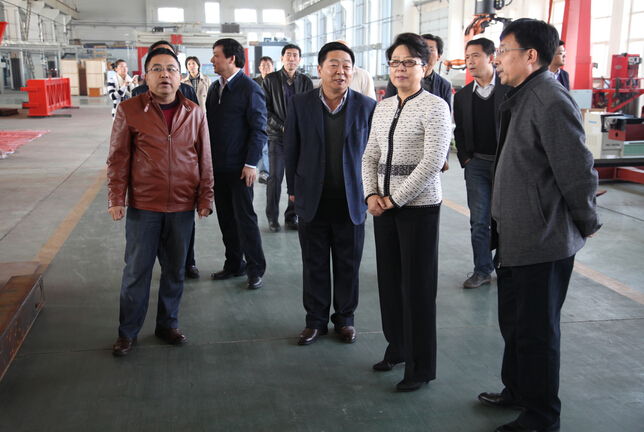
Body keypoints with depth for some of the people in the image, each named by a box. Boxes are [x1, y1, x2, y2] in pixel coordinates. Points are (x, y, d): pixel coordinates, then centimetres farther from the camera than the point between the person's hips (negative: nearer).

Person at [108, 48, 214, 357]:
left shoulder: (195, 114, 3)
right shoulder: (129, 110, -3)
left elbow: (204, 160, 7)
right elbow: (118, 157, 0)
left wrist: (205, 198, 6)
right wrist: (115, 198, -4)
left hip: (182, 208, 2)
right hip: (142, 207, -2)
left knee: (175, 270, 13)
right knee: (136, 271, 6)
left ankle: (167, 325, 30)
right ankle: (127, 332, 22)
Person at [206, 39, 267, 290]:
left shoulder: (250, 89, -10)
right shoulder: (215, 88, 12)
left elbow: (259, 129, -13)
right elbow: (210, 125, 16)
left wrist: (251, 163, -18)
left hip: (239, 167, -7)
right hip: (217, 166, 7)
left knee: (245, 217, 0)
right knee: (226, 218, 12)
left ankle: (255, 269, 12)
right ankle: (234, 265, 25)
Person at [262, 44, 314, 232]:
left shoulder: (306, 81, 9)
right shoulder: (270, 79, 3)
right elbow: (265, 108, 0)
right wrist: (282, 126, -10)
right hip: (277, 135, -2)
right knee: (275, 176, -3)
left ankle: (291, 217, 13)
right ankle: (272, 218, 9)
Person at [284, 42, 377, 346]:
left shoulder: (367, 106, -2)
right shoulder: (299, 104, 0)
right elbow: (291, 150, 5)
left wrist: (369, 192, 3)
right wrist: (293, 189, 5)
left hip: (351, 201, 0)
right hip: (312, 201, 0)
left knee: (348, 265, 10)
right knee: (314, 264, 10)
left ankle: (345, 318, 29)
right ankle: (315, 320, 26)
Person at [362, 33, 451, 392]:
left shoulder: (434, 106, -8)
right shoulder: (383, 108, 12)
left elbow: (432, 162, -15)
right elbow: (371, 156, 14)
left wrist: (395, 199, -13)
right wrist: (372, 194, -3)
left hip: (418, 207, -6)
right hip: (384, 207, 6)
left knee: (419, 287, 1)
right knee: (390, 280, 13)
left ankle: (422, 367, 14)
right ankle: (397, 348, 31)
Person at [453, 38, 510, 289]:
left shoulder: (510, 89, -4)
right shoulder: (462, 96, 8)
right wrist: (465, 159, 4)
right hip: (477, 165, 3)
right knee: (479, 221, 3)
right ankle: (482, 270, 14)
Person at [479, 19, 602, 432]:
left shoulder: (550, 99, -21)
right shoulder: (523, 97, 11)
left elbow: (578, 170, -22)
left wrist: (587, 223, -9)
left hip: (543, 243, -10)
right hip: (517, 238, 10)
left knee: (536, 332, 4)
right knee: (513, 323, 23)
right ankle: (517, 391, 42)